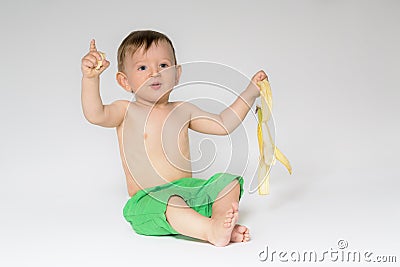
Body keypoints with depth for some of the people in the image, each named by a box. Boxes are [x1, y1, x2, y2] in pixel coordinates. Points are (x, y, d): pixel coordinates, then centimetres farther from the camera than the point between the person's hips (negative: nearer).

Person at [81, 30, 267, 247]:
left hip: (187, 190, 6)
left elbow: (223, 124, 19)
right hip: (147, 200, -6)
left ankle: (220, 219, -31)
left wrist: (251, 92, 14)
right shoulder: (126, 111, 0)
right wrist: (90, 78, -35)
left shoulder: (183, 110, 14)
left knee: (230, 182, -7)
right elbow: (94, 114, -20)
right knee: (171, 204, -37)